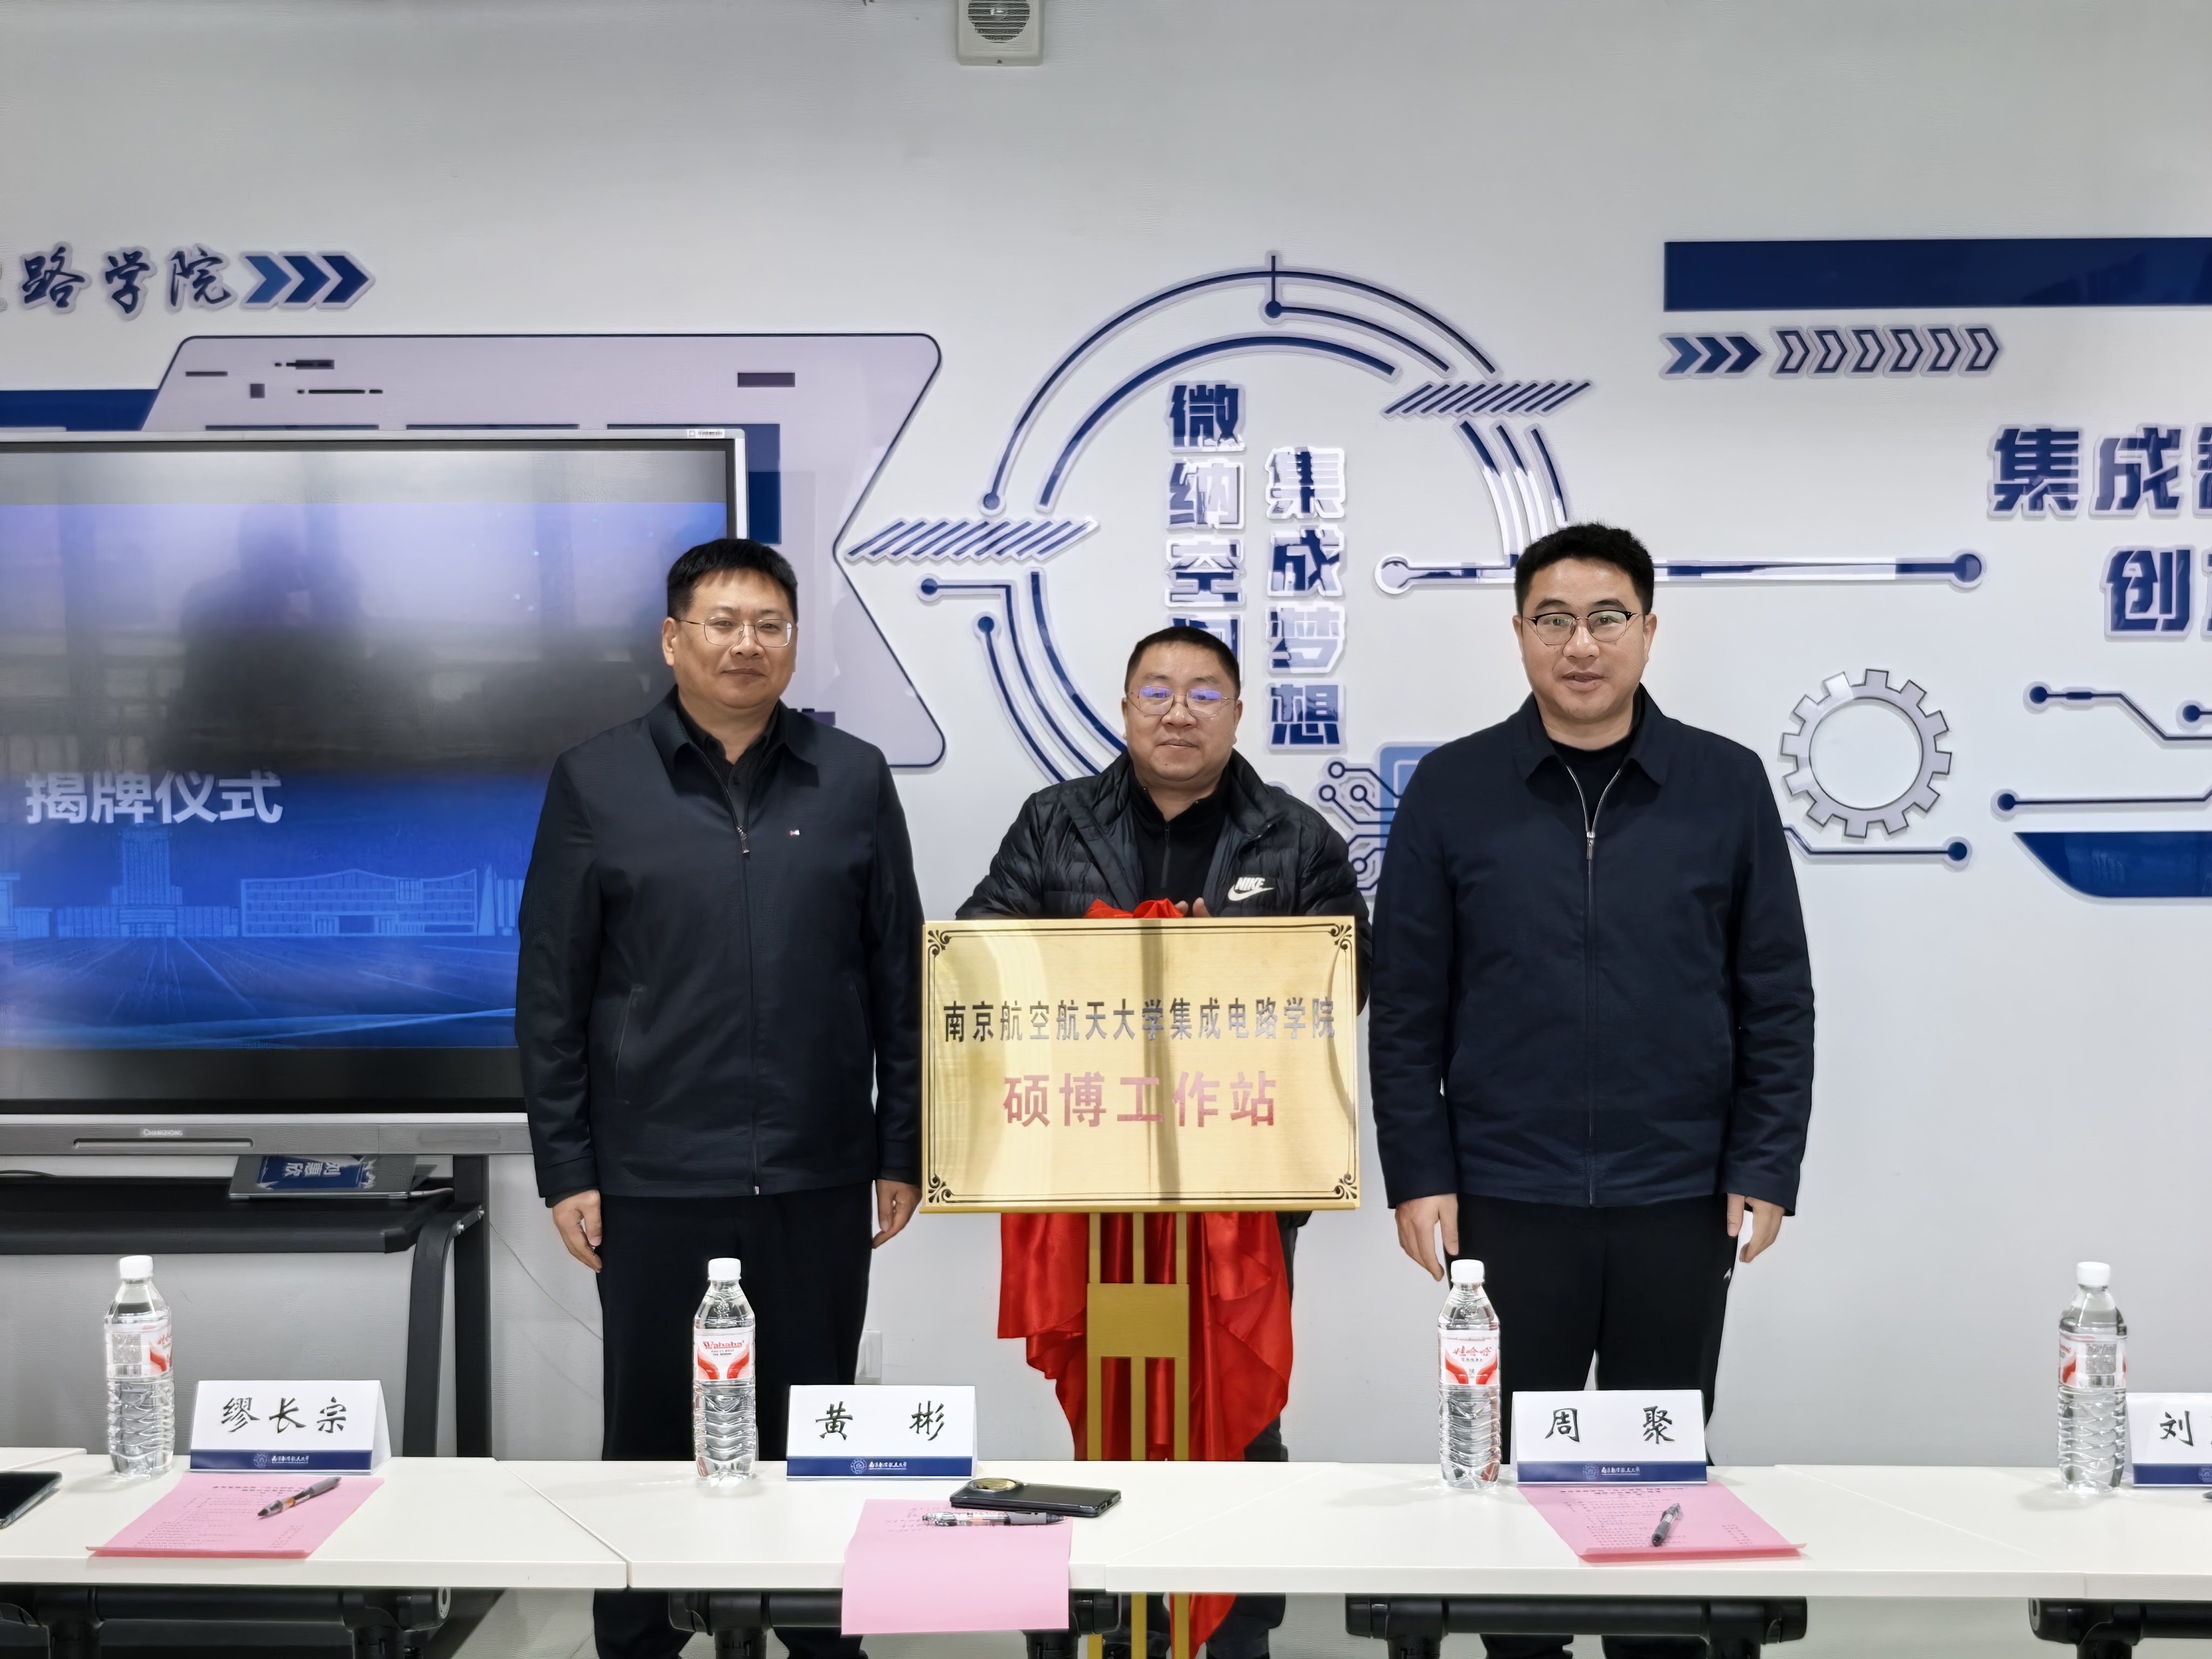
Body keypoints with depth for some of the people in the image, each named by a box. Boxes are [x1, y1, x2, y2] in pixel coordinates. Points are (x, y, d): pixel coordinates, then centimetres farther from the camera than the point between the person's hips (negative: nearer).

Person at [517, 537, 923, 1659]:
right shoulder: (594, 783, 1)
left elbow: (899, 979, 7)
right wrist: (564, 1168, -2)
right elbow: (550, 995, 2)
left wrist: (902, 1148, 5)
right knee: (651, 1433, 9)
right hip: (654, 1180, -1)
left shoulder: (853, 780, 5)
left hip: (818, 1176, 1)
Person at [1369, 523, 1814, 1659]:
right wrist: (1417, 1175, -4)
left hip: (1680, 1203, 1)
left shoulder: (1726, 786, 1)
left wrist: (1765, 1172, -2)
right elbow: (1407, 1004, 1)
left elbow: (1776, 999, 3)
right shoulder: (1452, 789, 0)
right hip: (1505, 1202, 0)